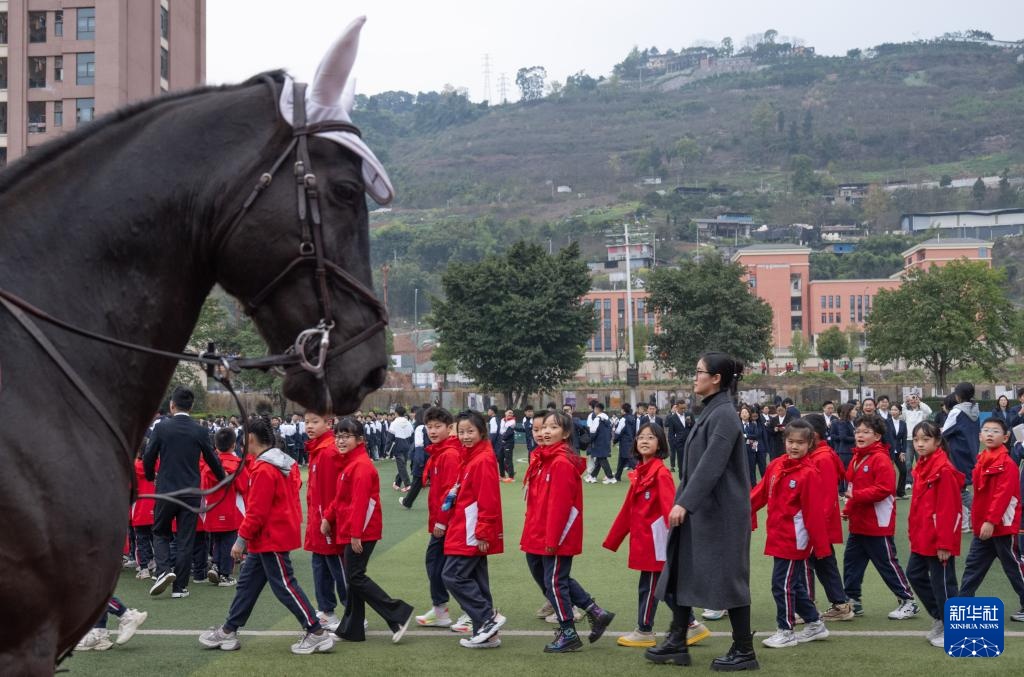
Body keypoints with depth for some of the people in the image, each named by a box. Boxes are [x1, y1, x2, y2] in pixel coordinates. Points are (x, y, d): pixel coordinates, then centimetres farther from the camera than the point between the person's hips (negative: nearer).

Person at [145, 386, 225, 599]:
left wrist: (151, 477, 17)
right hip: (190, 492, 1)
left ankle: (164, 570, -6)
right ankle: (179, 587, 8)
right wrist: (223, 478, 24)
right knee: (185, 539, 7)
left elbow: (148, 458, -4)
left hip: (166, 490, -1)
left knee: (160, 533, 16)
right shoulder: (199, 431, -3)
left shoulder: (161, 427, -7)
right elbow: (212, 459, 5)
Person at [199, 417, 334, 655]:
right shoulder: (284, 463, 9)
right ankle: (228, 632, 23)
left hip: (272, 539, -10)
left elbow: (257, 511, -22)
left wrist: (242, 539, -15)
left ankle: (317, 634, -1)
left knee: (284, 586, -5)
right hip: (266, 539, 10)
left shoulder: (263, 470, -20)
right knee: (247, 583, 15)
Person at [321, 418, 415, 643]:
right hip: (349, 531, 10)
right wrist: (328, 517, 10)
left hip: (361, 532, -10)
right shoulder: (349, 463, 14)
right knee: (353, 578, 13)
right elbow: (341, 498, 20)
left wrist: (356, 533, -24)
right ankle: (351, 630, 20)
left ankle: (399, 614, -6)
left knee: (356, 577, -9)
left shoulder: (361, 466, -17)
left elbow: (360, 502, -22)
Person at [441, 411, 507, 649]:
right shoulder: (469, 457, 13)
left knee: (453, 576, -9)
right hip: (464, 531, 10)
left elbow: (488, 501, -20)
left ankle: (489, 617, -5)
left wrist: (483, 533, -21)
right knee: (475, 580, 12)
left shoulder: (483, 460, -16)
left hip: (472, 534, -10)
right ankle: (487, 633, 17)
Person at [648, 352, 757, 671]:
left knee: (727, 577, -2)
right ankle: (677, 642, 19)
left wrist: (684, 503, -26)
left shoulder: (724, 415, -16)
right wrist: (683, 503, 20)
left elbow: (711, 465, -24)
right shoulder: (710, 412, 13)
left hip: (720, 513, -10)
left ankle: (744, 651, 7)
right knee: (682, 571, 11)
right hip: (699, 510, 10)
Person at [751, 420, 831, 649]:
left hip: (794, 539, -7)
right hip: (778, 536, 7)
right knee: (795, 584, 17)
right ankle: (814, 624, 31)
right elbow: (762, 492, 8)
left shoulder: (809, 474, -15)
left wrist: (821, 544, -14)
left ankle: (786, 631, 13)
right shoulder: (776, 466, 5)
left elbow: (814, 512, -15)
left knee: (782, 583, -1)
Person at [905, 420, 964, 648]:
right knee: (915, 574, 17)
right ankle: (939, 616, 31)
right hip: (922, 538, 9)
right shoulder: (922, 466, 10)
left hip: (938, 539, -9)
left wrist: (944, 543, -21)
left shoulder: (943, 469, -17)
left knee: (942, 582, 0)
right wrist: (914, 531, 15)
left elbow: (948, 509, -20)